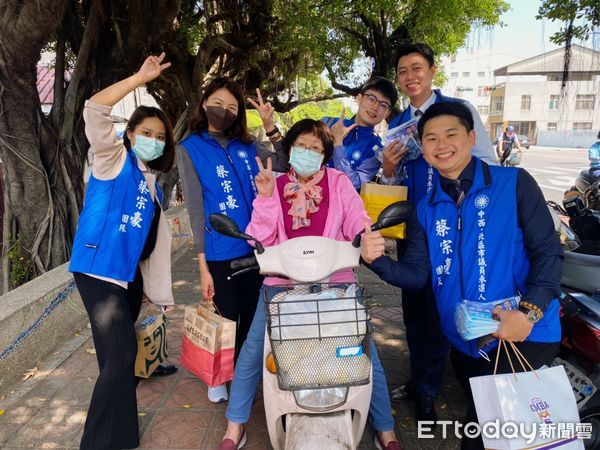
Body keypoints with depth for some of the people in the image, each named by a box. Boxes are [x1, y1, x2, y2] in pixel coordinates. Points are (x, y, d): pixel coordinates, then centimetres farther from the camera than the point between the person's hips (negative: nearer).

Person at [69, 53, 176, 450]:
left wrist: (152, 286, 18)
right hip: (98, 267, -7)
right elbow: (94, 110, -18)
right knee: (120, 351, -14)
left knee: (120, 351, 14)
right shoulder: (113, 159, -2)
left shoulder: (152, 183, 16)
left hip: (130, 273, 7)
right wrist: (141, 78, -17)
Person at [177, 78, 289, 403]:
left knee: (253, 319, 16)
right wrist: (203, 265, -10)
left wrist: (272, 128, -2)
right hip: (221, 254, -4)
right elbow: (195, 208, -7)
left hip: (257, 249, 4)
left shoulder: (248, 145, 9)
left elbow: (286, 165, 7)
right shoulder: (189, 149, -2)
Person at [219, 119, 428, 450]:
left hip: (335, 282, 0)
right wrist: (265, 198, -16)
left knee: (365, 352, 2)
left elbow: (356, 221, -7)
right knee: (252, 350, 0)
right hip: (283, 282, 1)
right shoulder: (275, 186, 3)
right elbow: (259, 241, -5)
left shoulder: (339, 182, 2)